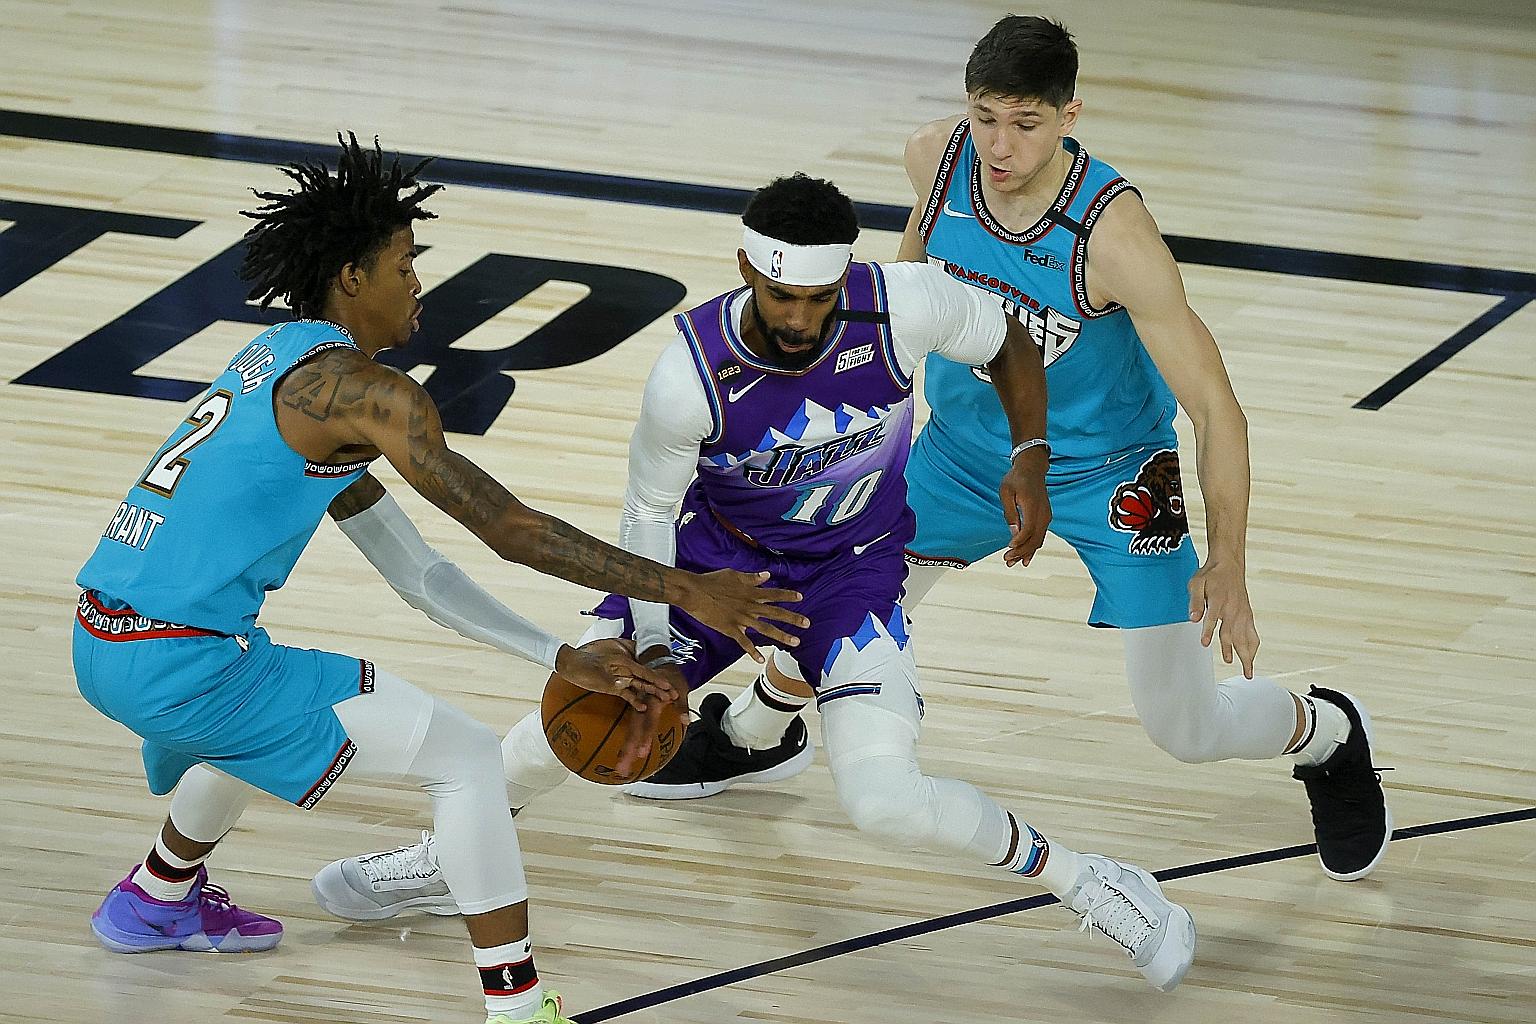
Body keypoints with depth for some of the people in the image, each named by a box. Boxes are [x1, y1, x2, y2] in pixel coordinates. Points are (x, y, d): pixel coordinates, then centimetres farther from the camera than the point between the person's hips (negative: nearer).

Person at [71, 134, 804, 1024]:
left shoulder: (285, 364, 19)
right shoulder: (357, 386, -11)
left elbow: (416, 572, 20)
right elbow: (507, 527, -15)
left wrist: (562, 660, 16)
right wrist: (684, 591, -11)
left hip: (101, 646, 10)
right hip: (186, 663, -10)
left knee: (263, 710, 42)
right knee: (468, 759, -5)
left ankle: (156, 901, 57)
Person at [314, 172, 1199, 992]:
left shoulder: (903, 305, -28)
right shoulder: (692, 374, -29)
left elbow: (1010, 343, -5)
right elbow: (650, 512, -11)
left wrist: (1031, 461, -17)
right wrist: (650, 644, -19)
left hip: (852, 568, -1)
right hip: (715, 550, 1)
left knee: (887, 801, -22)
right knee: (564, 727, 1)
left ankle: (1090, 885, 1)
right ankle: (450, 860, 34)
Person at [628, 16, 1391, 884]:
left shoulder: (1115, 234, -36)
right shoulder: (936, 157, -21)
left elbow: (1215, 408, -30)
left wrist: (1227, 567, -33)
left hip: (1108, 476, -4)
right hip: (968, 446, 4)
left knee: (1186, 729, -4)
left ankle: (1330, 739, 30)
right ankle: (753, 738, 48)